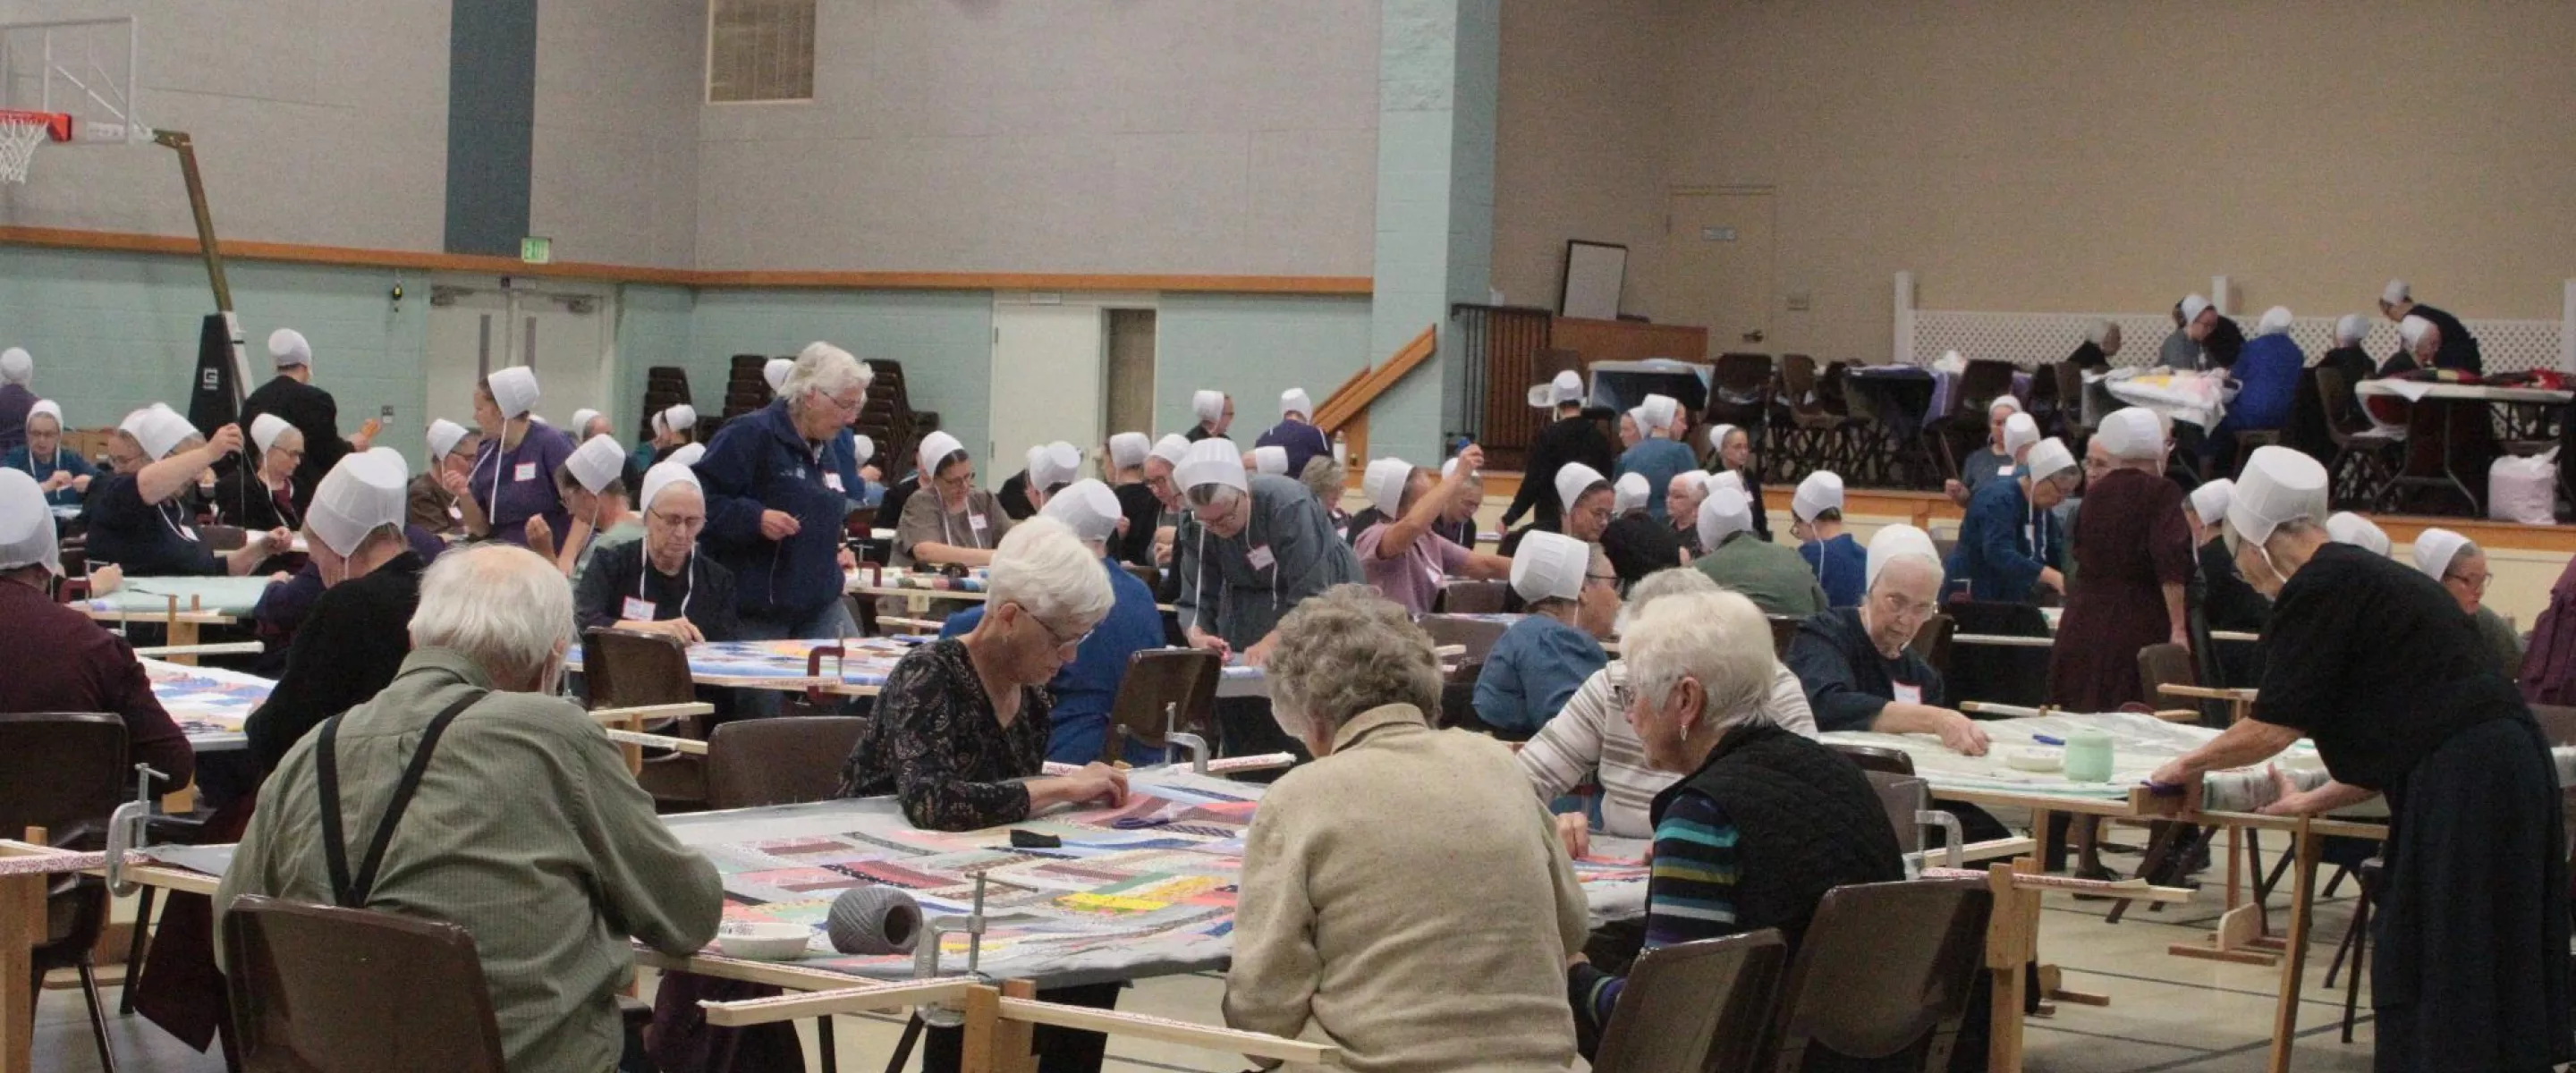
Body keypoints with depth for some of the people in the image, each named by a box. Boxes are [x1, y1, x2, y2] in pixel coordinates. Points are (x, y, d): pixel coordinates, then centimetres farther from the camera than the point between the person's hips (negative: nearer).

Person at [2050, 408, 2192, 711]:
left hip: (2085, 623, 5)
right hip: (2143, 626, -5)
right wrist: (2179, 628, -18)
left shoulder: (2095, 493, 10)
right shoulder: (2162, 493, -6)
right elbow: (2170, 563, -17)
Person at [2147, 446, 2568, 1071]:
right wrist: (2314, 803, 31)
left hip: (2462, 786, -10)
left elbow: (2273, 729, -8)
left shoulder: (2321, 588, -7)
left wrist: (2189, 765, 9)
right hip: (2509, 768, 10)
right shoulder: (2370, 576, 21)